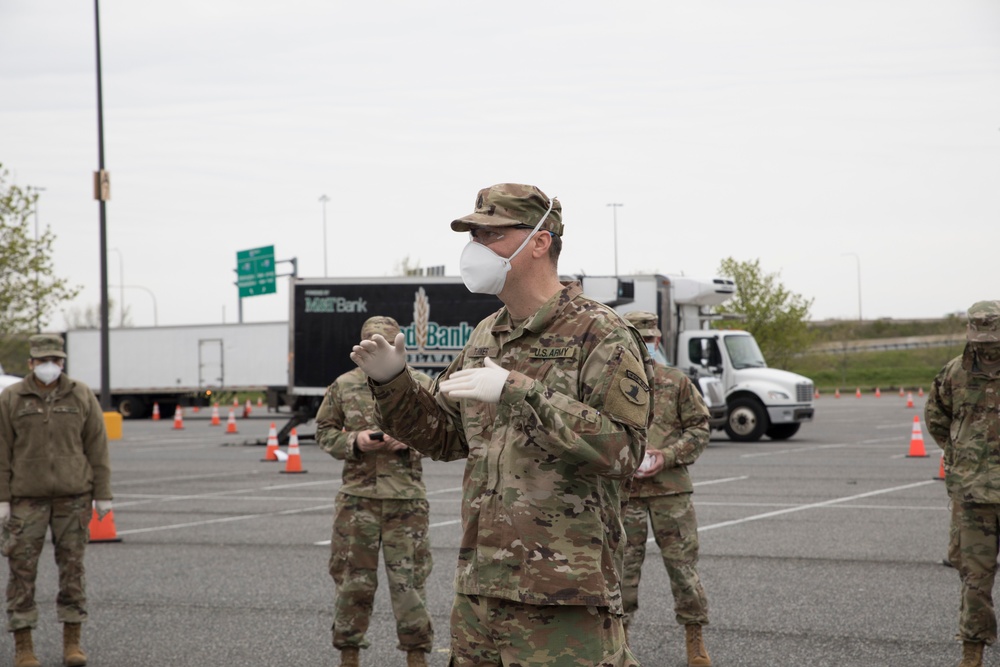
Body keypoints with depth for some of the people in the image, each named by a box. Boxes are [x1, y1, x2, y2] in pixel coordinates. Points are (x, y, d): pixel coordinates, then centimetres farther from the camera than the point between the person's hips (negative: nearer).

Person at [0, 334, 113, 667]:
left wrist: (103, 495, -1)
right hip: (27, 496, -1)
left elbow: (97, 448, 2)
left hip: (73, 495, 1)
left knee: (72, 566, 3)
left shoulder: (82, 396, 0)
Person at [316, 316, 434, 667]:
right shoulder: (344, 385, 6)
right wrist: (354, 442, -9)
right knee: (353, 579, 6)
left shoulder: (422, 385, 3)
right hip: (357, 497, 1)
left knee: (409, 580, 1)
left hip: (407, 499, -1)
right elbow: (324, 431, 10)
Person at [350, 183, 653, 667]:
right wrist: (390, 382, 5)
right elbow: (445, 437, 21)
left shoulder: (601, 335, -8)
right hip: (479, 586, 7)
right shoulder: (485, 337, 14)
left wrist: (519, 391, -24)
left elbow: (623, 448, -20)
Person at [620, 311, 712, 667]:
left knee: (683, 562, 3)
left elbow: (700, 428, 5)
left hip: (671, 487, 1)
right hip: (623, 490, 0)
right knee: (624, 565, 4)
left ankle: (695, 637, 15)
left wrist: (667, 456, -10)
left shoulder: (677, 382, 5)